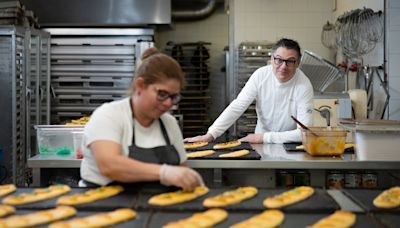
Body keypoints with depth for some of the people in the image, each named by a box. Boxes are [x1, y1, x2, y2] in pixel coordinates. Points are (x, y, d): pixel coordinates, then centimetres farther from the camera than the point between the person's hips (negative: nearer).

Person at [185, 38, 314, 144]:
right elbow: (236, 107, -12)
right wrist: (210, 135, -22)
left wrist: (263, 137, -23)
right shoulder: (261, 75, -10)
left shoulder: (304, 86, -17)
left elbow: (303, 133, -20)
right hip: (261, 144, 2)